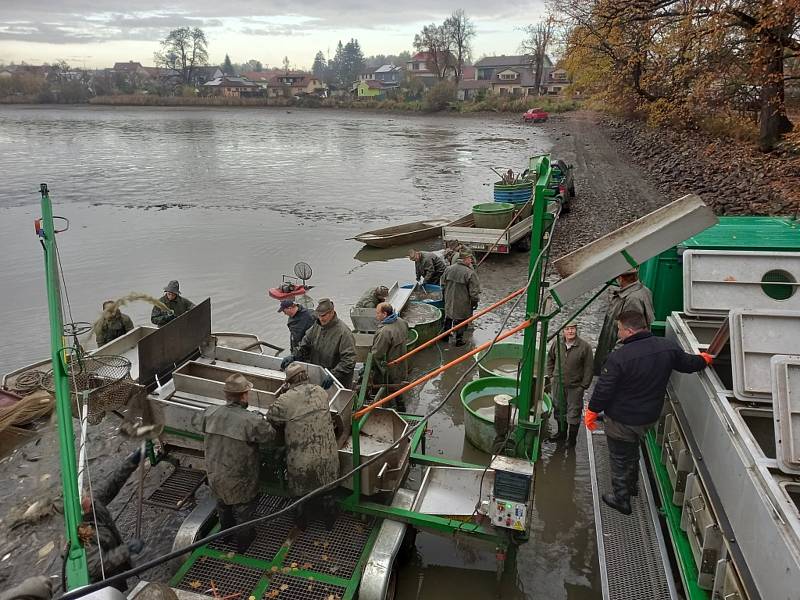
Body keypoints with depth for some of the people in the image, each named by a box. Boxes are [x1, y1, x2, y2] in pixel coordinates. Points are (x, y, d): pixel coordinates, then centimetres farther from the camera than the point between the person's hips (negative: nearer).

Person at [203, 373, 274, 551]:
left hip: (215, 475, 5)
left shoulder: (210, 413, -17)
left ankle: (226, 530, 60)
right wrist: (261, 419, -1)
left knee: (223, 505, 34)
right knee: (243, 511, 23)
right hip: (239, 481, -5)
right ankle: (243, 542, 46)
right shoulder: (251, 421, -33)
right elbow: (270, 436, -19)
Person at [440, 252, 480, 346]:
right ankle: (459, 339, 18)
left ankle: (445, 336, 33)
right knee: (460, 321, 10)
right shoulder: (470, 273, -20)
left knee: (448, 318, 21)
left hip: (449, 301, 5)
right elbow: (474, 290, -16)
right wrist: (475, 301, -2)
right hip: (462, 303, -5)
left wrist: (445, 296, 23)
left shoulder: (448, 269, -2)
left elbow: (443, 285, 9)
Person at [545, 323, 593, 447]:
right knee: (559, 409, 18)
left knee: (573, 413, 4)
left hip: (575, 386, -4)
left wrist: (584, 385, -10)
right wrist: (551, 375, 9)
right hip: (558, 384, 4)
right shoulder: (557, 343, -4)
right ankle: (561, 433, 37)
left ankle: (572, 438, 19)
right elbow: (550, 358, 13)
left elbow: (588, 368, -10)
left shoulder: (585, 346, -15)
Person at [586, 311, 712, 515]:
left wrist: (592, 411, -7)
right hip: (650, 416, 7)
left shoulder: (619, 357, -29)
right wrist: (704, 360, 31)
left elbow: (604, 389, -22)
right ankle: (632, 485, 50)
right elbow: (688, 363, 7)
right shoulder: (667, 347, -11)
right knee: (632, 449, 31)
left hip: (621, 420, -6)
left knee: (619, 458, 15)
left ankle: (621, 499, 29)